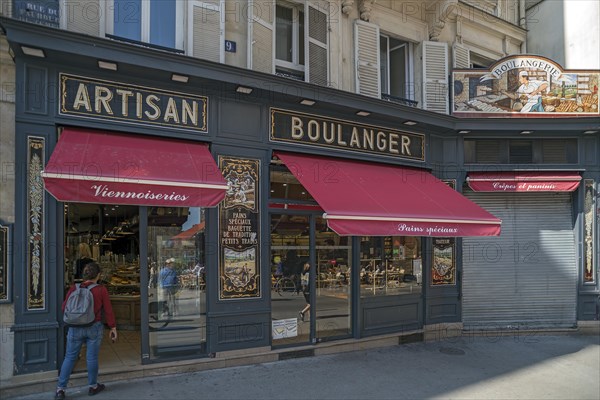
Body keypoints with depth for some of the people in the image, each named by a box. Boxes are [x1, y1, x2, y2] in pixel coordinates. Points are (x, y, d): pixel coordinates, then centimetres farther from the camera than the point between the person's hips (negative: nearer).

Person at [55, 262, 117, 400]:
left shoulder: (74, 288, -2)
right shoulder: (101, 290, -9)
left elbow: (64, 307, 5)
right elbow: (108, 311, -7)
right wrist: (113, 328, 2)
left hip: (75, 328, 2)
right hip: (94, 328, -2)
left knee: (69, 357, 11)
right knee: (92, 357, 8)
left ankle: (60, 389, 11)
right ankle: (93, 386, 21)